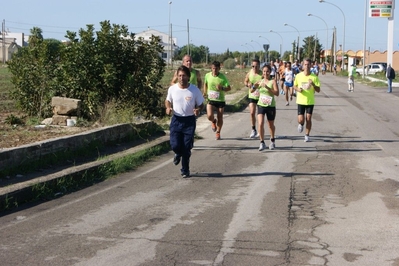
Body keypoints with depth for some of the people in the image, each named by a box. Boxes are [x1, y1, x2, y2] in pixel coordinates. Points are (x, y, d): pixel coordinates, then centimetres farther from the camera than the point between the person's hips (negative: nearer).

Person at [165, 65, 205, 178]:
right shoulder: (172, 89, -5)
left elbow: (201, 104, 1)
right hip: (176, 119, 1)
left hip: (189, 121, -1)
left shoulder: (195, 90, -10)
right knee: (175, 145, -8)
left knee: (187, 147, 1)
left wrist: (198, 110, -22)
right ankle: (178, 154, 31)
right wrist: (168, 108, -9)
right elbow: (167, 100, 13)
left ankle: (185, 170, 20)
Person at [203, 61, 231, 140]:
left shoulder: (223, 77, -11)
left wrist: (222, 88, -28)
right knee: (210, 116, -16)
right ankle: (213, 121, 22)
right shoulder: (207, 75, -4)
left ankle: (218, 132, 31)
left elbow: (229, 88, -9)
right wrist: (205, 92, 8)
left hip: (220, 100, -1)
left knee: (220, 118, 8)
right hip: (210, 100, 1)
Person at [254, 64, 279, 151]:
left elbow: (277, 93, -18)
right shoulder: (260, 81, 3)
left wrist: (268, 88, -29)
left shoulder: (273, 81, -7)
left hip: (270, 106, -2)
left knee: (271, 125, 14)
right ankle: (262, 143, -5)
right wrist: (254, 86, -12)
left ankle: (272, 140, 38)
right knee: (260, 124, -13)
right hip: (261, 105, 2)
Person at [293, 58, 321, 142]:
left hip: (310, 101, 0)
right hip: (301, 101, 0)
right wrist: (297, 89, -12)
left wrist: (313, 84, -22)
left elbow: (318, 90, -4)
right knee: (300, 120, -5)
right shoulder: (298, 76, -3)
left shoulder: (314, 77, -5)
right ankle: (301, 124, 31)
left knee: (308, 119, -1)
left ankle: (307, 135, 14)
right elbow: (294, 86, 11)